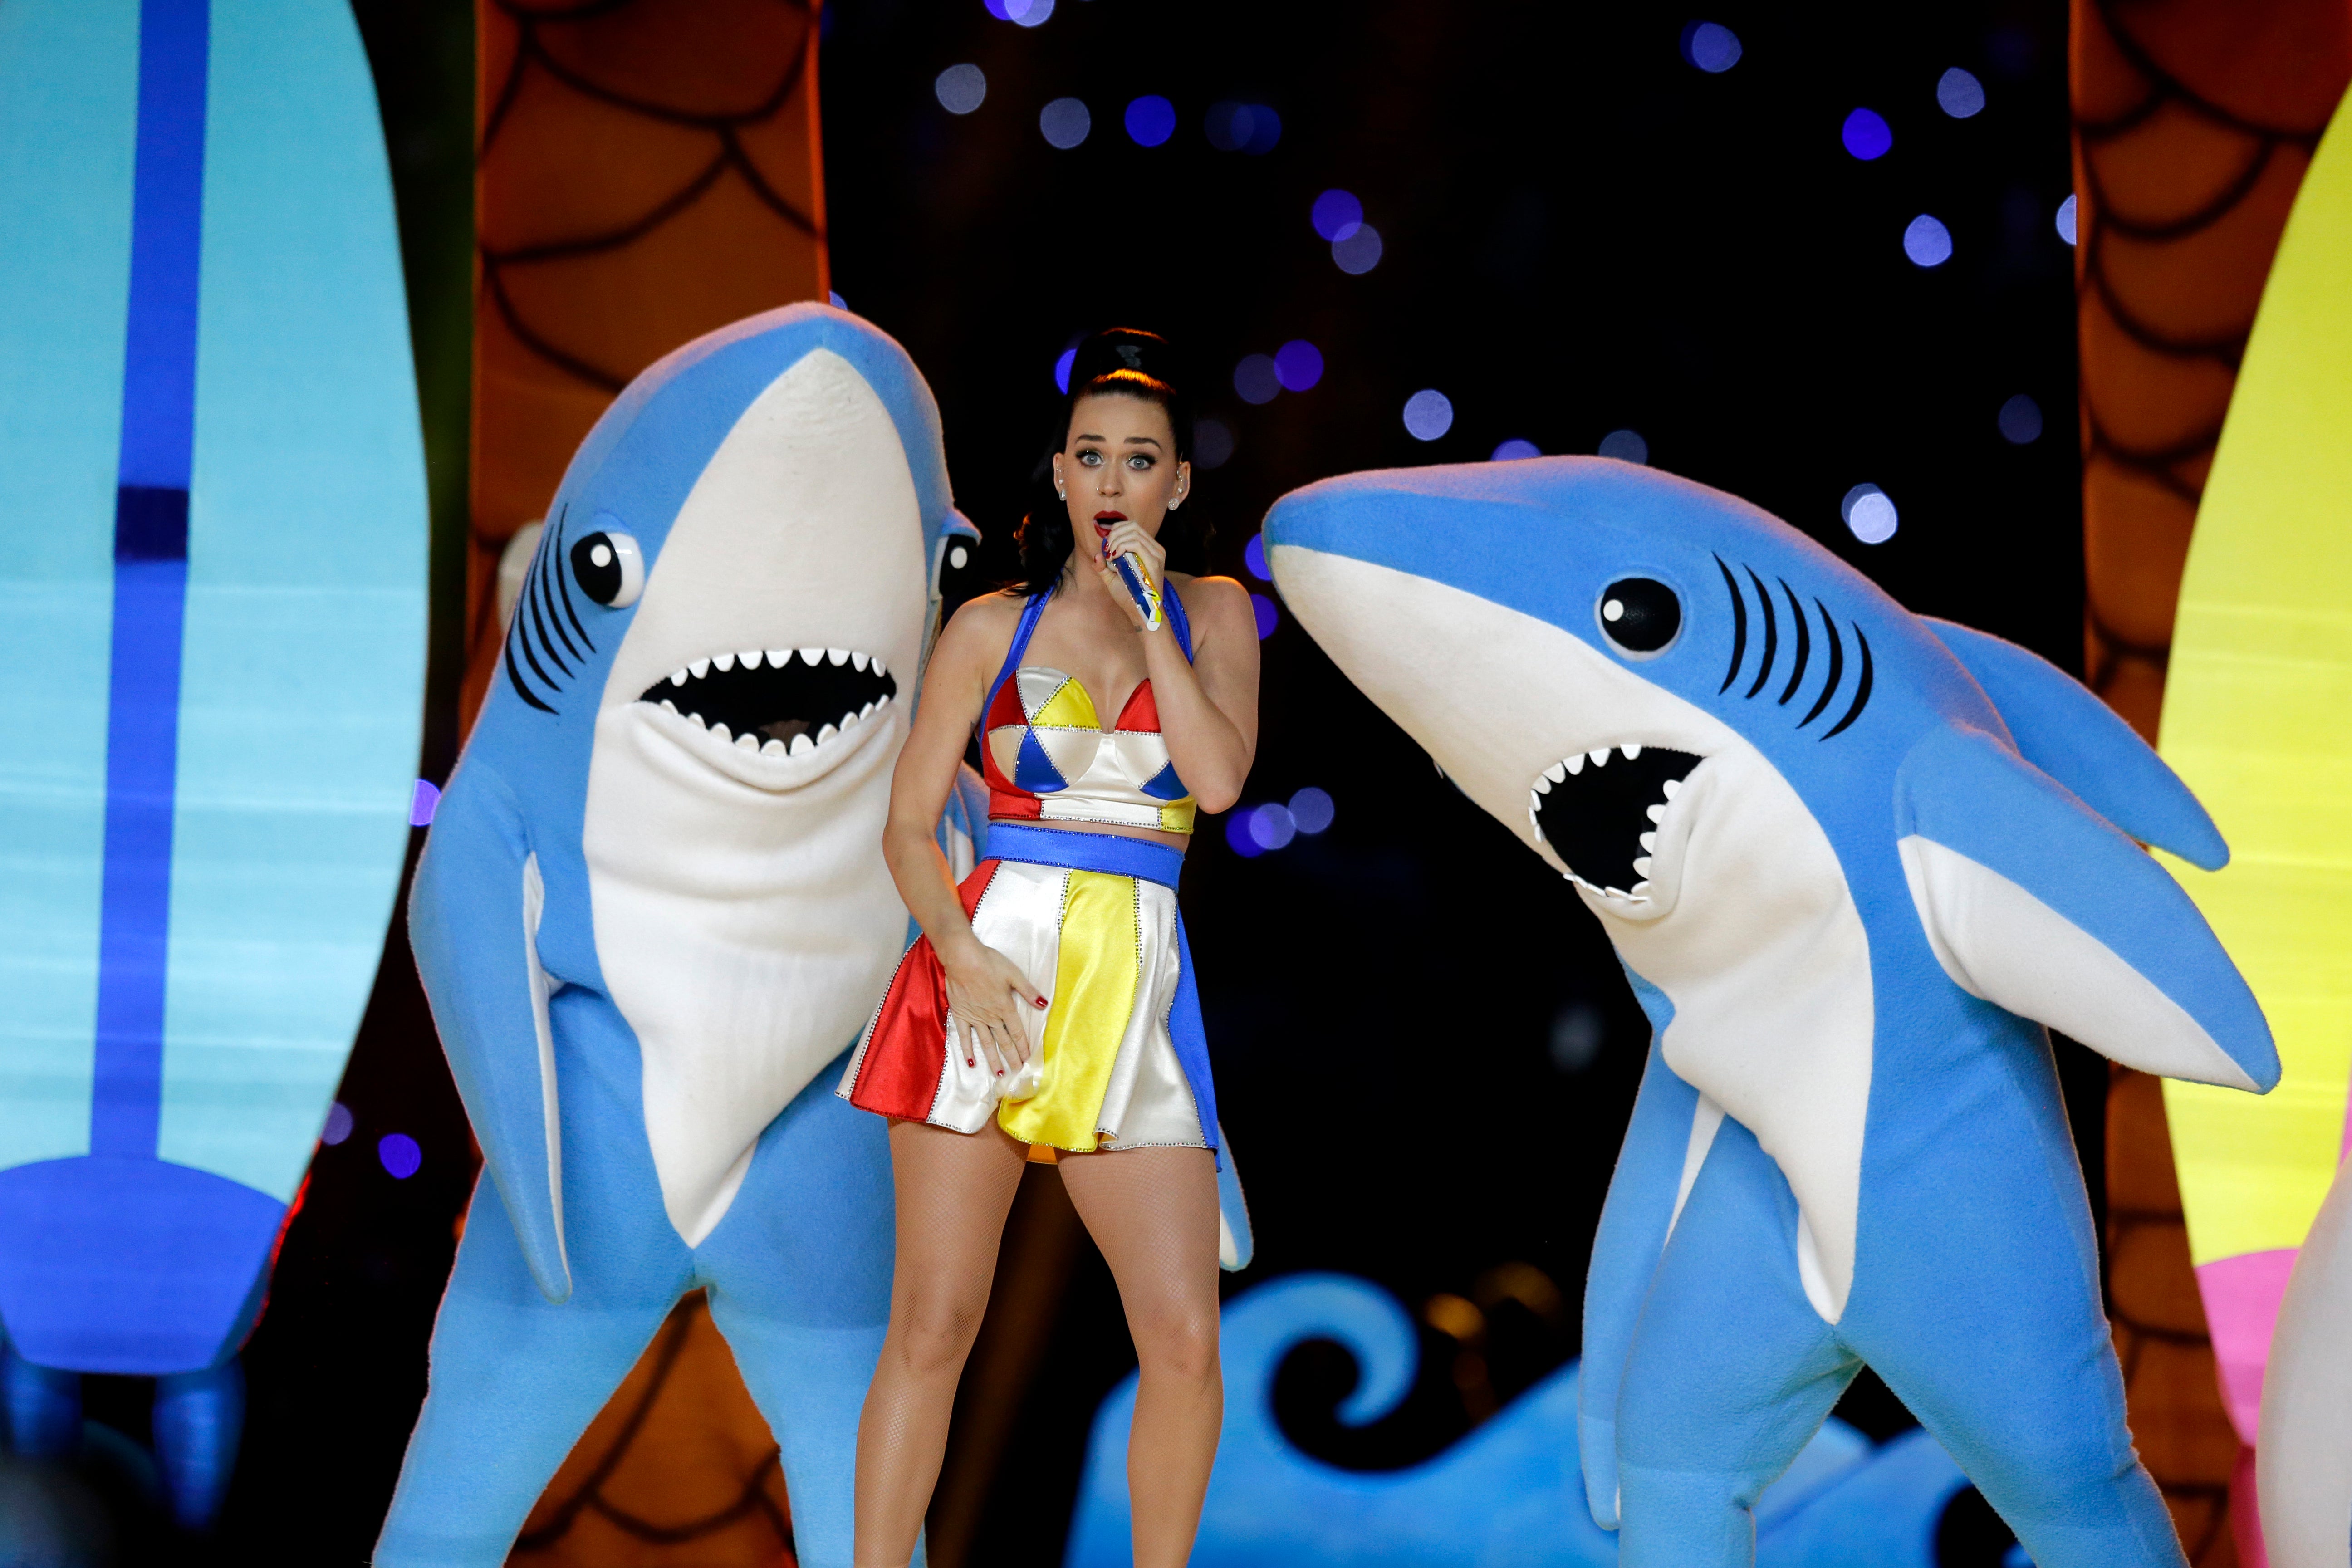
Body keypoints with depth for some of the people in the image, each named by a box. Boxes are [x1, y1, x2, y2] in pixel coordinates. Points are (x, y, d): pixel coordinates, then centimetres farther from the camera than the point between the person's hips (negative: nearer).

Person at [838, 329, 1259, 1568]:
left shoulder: (1213, 613, 10)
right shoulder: (992, 627, 7)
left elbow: (1218, 780, -7)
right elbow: (909, 826, 4)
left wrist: (1148, 614, -6)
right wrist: (961, 955, -12)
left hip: (1137, 989, 1)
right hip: (988, 970, -1)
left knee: (1185, 1340, -5)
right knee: (932, 1325, -1)